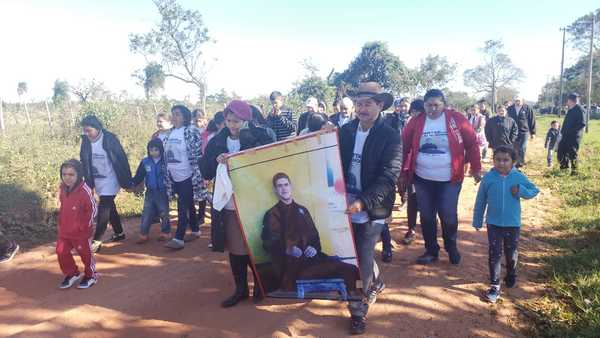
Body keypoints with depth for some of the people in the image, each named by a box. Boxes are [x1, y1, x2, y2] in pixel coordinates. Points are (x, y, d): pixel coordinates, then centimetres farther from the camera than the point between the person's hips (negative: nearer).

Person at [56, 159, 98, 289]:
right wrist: (61, 222, 12)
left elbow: (93, 209, -18)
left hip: (81, 232, -7)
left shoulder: (85, 191, -24)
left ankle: (91, 276, 30)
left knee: (85, 253, 10)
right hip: (64, 230, 7)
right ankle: (72, 274, 33)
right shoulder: (63, 188, 0)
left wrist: (85, 225, -14)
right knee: (61, 252, 11)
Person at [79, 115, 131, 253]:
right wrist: (88, 182, 6)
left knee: (103, 209, -8)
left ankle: (97, 241, -3)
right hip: (98, 182, 6)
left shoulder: (109, 138, -16)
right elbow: (84, 162, 7)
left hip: (110, 181, -6)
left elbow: (122, 159, -14)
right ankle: (119, 233, 32)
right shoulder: (86, 140, -2)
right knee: (109, 207, 16)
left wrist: (127, 181, -12)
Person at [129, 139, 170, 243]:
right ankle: (143, 234, 12)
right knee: (146, 214, 3)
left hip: (163, 192, -2)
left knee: (164, 213, 7)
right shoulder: (145, 162, 1)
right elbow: (138, 177, 3)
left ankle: (165, 233, 20)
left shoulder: (166, 161, -6)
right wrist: (131, 184, -13)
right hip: (150, 193, 3)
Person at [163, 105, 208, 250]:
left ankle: (179, 238, -2)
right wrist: (166, 174, 17)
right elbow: (166, 154, 18)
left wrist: (198, 175, -18)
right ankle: (195, 231, 29)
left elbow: (197, 154, -15)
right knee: (188, 205, 16)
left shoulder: (191, 131, -11)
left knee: (183, 207, -5)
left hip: (187, 176, -7)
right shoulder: (170, 133, 11)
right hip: (175, 176, 7)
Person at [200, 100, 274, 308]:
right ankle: (240, 289, 27)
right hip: (229, 205, 4)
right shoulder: (218, 141, 5)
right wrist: (216, 161, -15)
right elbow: (205, 171, 4)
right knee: (235, 248, 12)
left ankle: (260, 285, 30)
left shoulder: (260, 136, -5)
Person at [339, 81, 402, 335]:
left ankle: (358, 310, 23)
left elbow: (388, 177, -19)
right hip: (345, 205, 5)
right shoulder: (345, 130, 3)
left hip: (370, 209, -4)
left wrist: (362, 202, -30)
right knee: (355, 254, 19)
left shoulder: (390, 137, -11)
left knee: (362, 260, 3)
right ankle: (375, 284, 48)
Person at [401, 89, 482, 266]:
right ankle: (431, 250, 27)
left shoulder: (456, 119, -6)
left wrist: (476, 168, -1)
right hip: (422, 179, 2)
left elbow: (472, 143, 0)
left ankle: (452, 247, 30)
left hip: (450, 179, -2)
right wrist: (403, 173, 4)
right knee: (426, 216, 10)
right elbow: (404, 148, 5)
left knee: (448, 216, 3)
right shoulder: (416, 122, -1)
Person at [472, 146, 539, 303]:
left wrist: (520, 190, -18)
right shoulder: (488, 177, -9)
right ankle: (494, 285, 8)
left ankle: (511, 275, 44)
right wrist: (477, 221, 3)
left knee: (511, 253, 17)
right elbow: (480, 201, -1)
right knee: (494, 254, 1)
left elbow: (534, 190, 3)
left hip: (513, 224, 1)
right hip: (493, 223, -1)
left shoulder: (519, 177, -8)